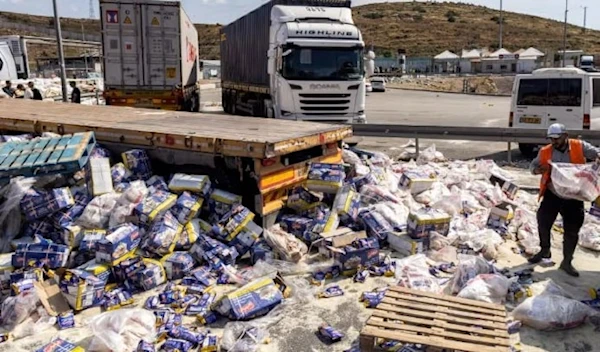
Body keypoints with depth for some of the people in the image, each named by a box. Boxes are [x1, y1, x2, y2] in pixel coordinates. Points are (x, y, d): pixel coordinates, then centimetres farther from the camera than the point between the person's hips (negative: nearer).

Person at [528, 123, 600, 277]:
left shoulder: (579, 146, -7)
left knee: (572, 231, 7)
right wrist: (536, 169, -19)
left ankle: (567, 262, 23)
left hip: (573, 197, -1)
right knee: (543, 224, 8)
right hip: (552, 195, 1)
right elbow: (533, 165, 5)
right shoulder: (545, 152, -3)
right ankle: (545, 251, 34)